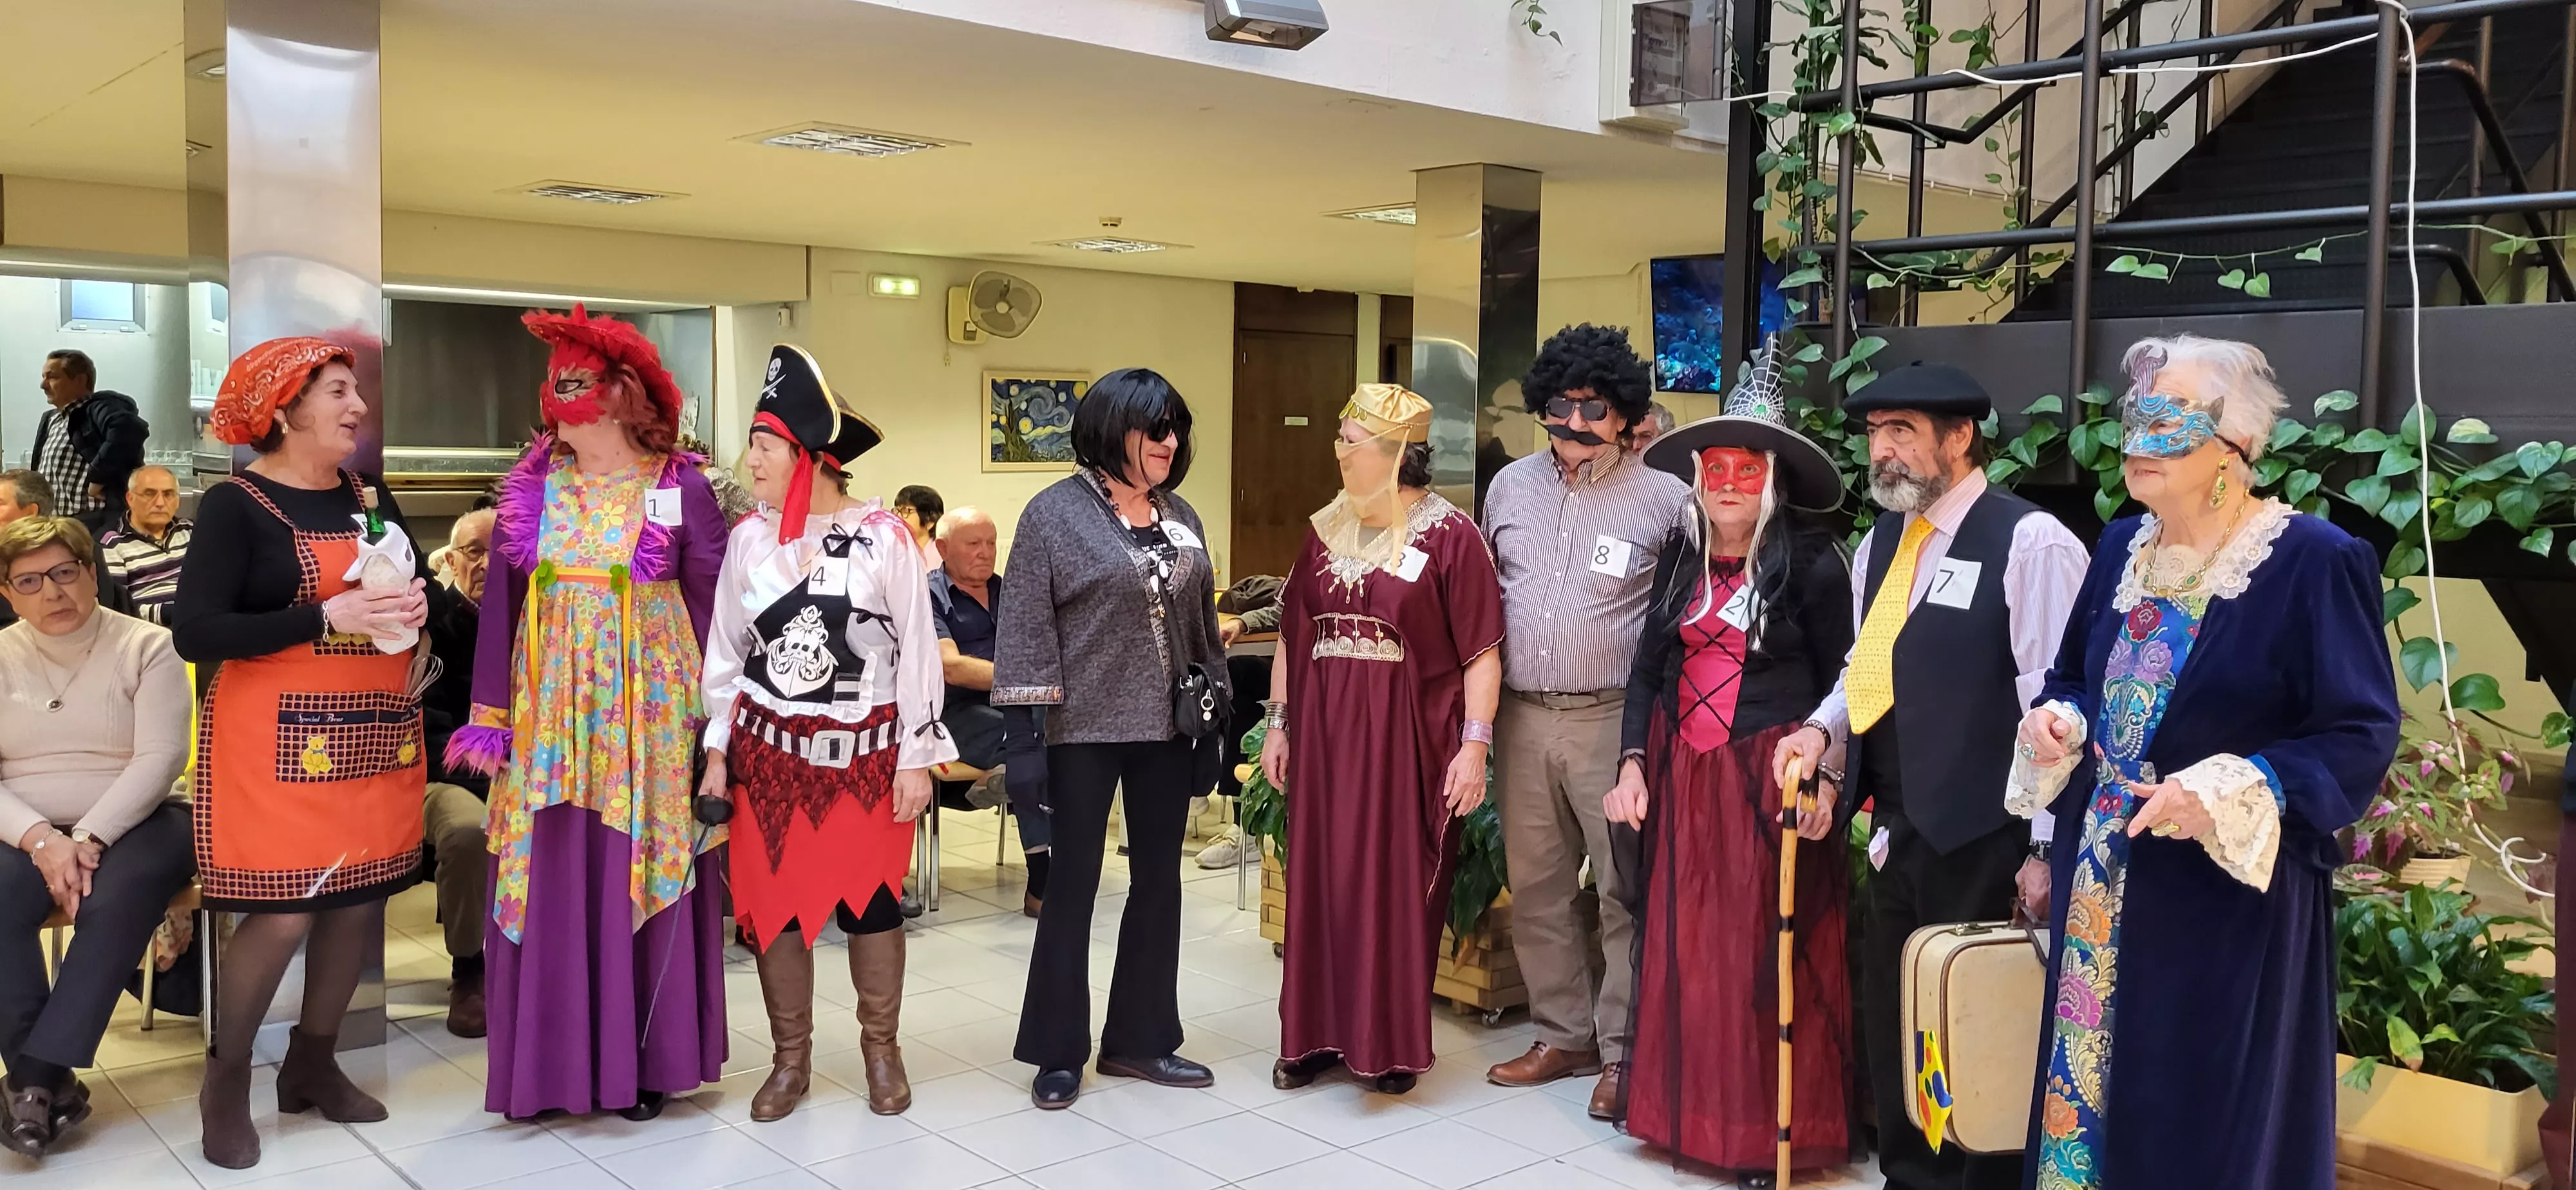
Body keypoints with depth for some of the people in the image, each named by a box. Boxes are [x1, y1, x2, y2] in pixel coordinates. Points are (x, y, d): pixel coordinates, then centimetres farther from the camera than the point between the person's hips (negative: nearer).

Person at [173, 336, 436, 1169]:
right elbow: (193, 633, -14)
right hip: (280, 739, -6)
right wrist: (327, 617, -22)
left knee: (362, 899, 7)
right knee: (282, 913, -8)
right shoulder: (236, 505, -7)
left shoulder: (370, 496, 11)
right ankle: (227, 1077, 15)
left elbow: (422, 588, 20)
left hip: (375, 732, 6)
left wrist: (418, 604, -5)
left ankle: (313, 1065, 26)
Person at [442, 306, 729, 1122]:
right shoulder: (530, 489, 4)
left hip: (649, 713, -3)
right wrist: (489, 716, 0)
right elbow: (501, 605, 4)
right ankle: (550, 1064, 16)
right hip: (550, 714, 3)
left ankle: (643, 1061, 16)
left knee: (639, 879, 4)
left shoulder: (680, 490, -5)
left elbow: (713, 609, -4)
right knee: (549, 885, 5)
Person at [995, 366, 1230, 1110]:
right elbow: (1025, 628, -10)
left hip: (1166, 728, 5)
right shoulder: (1055, 512, -7)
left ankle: (1138, 1039, 24)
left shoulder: (1180, 516, 8)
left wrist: (1215, 715, 11)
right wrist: (1022, 734, -14)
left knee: (1159, 881, 10)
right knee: (1073, 883, 4)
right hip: (1085, 729, -5)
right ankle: (1059, 1052, 17)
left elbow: (1203, 621, 13)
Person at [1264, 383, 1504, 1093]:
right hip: (1324, 736, 5)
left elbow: (1481, 653, -8)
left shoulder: (1448, 535, -7)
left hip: (1406, 740, -5)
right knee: (1320, 882, 8)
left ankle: (1391, 1044, 16)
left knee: (1397, 889, 2)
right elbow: (1292, 635, 15)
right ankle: (1317, 1034, 20)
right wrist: (1278, 724, 12)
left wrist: (1475, 745, -13)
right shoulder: (1326, 531, 10)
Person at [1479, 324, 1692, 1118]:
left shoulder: (1662, 496, -4)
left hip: (1615, 719, -4)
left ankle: (1622, 1052, 10)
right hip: (1522, 716, 5)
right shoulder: (1510, 486, 10)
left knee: (1626, 888, -2)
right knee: (1535, 886, 11)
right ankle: (1564, 1036, 25)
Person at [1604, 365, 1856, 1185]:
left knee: (1763, 956, 0)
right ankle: (1690, 1108, 22)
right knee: (1683, 950, 9)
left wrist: (1823, 778, -14)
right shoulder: (1683, 562, 10)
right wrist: (1633, 765, 2)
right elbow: (1648, 669, 11)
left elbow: (1840, 682, -4)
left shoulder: (1811, 563, -6)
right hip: (1681, 778, 5)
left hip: (1769, 780, -5)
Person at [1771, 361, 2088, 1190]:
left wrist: (2048, 851, -16)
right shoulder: (1881, 543, 12)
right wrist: (1823, 727, 2)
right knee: (1890, 1020, 17)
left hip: (1980, 838, -8)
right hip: (1895, 829, 8)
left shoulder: (2031, 543, -13)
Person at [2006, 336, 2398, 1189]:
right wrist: (2057, 723, -3)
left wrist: (2231, 791, -25)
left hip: (2229, 898, -6)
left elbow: (2362, 737, -13)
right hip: (2101, 883, 6)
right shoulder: (2122, 547, 7)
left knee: (2210, 1120, 5)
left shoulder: (2316, 561, -12)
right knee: (2090, 1087, 13)